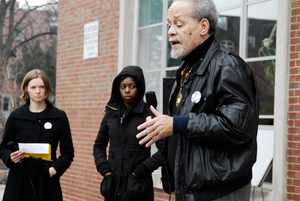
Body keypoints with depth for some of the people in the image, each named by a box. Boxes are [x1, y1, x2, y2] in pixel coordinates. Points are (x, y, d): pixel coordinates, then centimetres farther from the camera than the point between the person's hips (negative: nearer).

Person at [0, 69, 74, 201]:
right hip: (19, 181, 0)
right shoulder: (15, 116, 8)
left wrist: (55, 169, -8)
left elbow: (67, 151, 8)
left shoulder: (59, 117, 7)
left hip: (47, 181, 0)